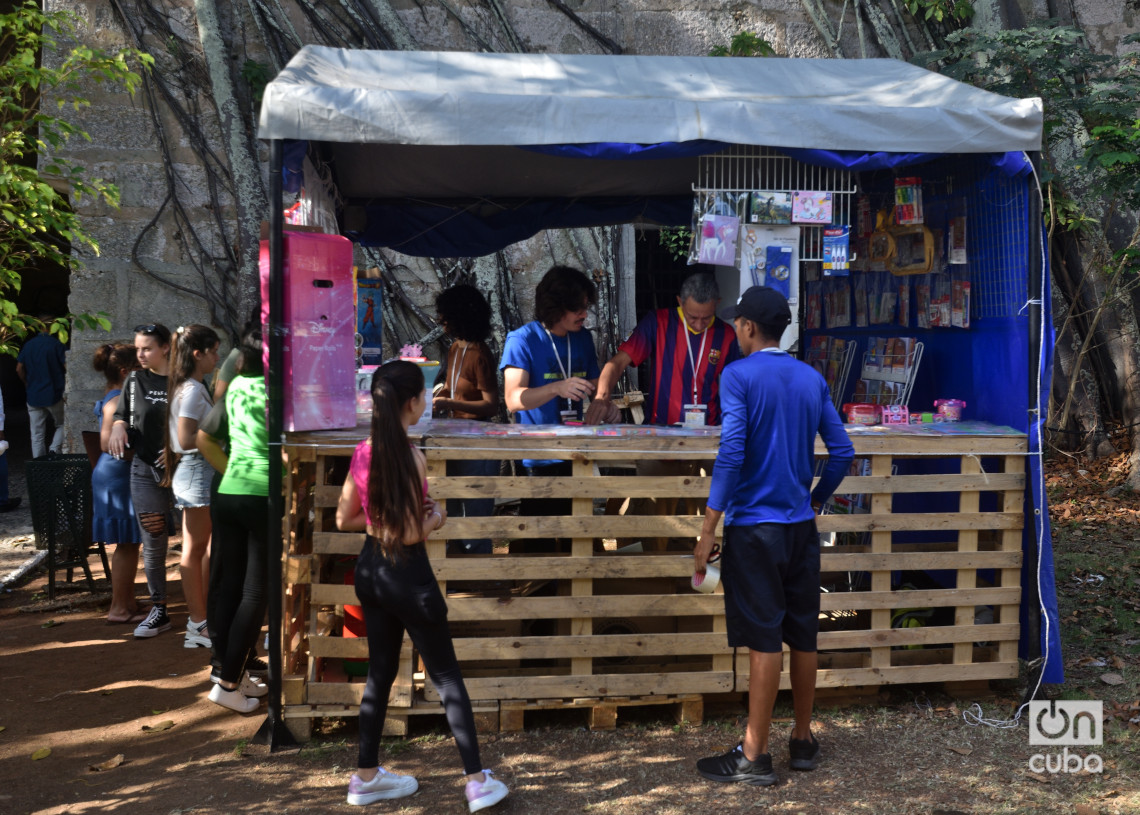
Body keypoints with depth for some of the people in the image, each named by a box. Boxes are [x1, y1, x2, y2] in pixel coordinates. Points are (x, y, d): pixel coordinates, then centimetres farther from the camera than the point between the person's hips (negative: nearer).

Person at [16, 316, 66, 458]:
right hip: (54, 394, -4)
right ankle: (54, 449, -9)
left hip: (33, 396, 4)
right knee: (62, 425, 14)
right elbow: (67, 367, -13)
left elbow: (19, 369, 8)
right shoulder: (56, 344, -9)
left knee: (37, 436, 8)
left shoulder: (28, 345, 5)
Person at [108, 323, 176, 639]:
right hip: (146, 471, 3)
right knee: (152, 546, 4)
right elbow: (121, 414, 18)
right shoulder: (134, 381, 8)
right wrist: (119, 426, -5)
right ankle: (159, 611, 13)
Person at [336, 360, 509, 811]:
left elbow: (344, 519, 8)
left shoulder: (363, 452, 0)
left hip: (370, 569, 7)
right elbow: (410, 534, -22)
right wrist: (436, 517, -3)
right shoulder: (410, 456, -20)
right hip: (407, 573, -7)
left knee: (380, 672, 19)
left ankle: (366, 776, 28)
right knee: (447, 677, 3)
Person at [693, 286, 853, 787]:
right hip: (801, 527, 6)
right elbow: (842, 452, 8)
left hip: (754, 526, -6)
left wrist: (707, 530, -14)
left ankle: (755, 757, 2)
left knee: (763, 641, -4)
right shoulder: (812, 379, 8)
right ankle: (803, 741, 23)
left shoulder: (739, 376, -9)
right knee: (802, 636, 12)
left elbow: (732, 454, -18)